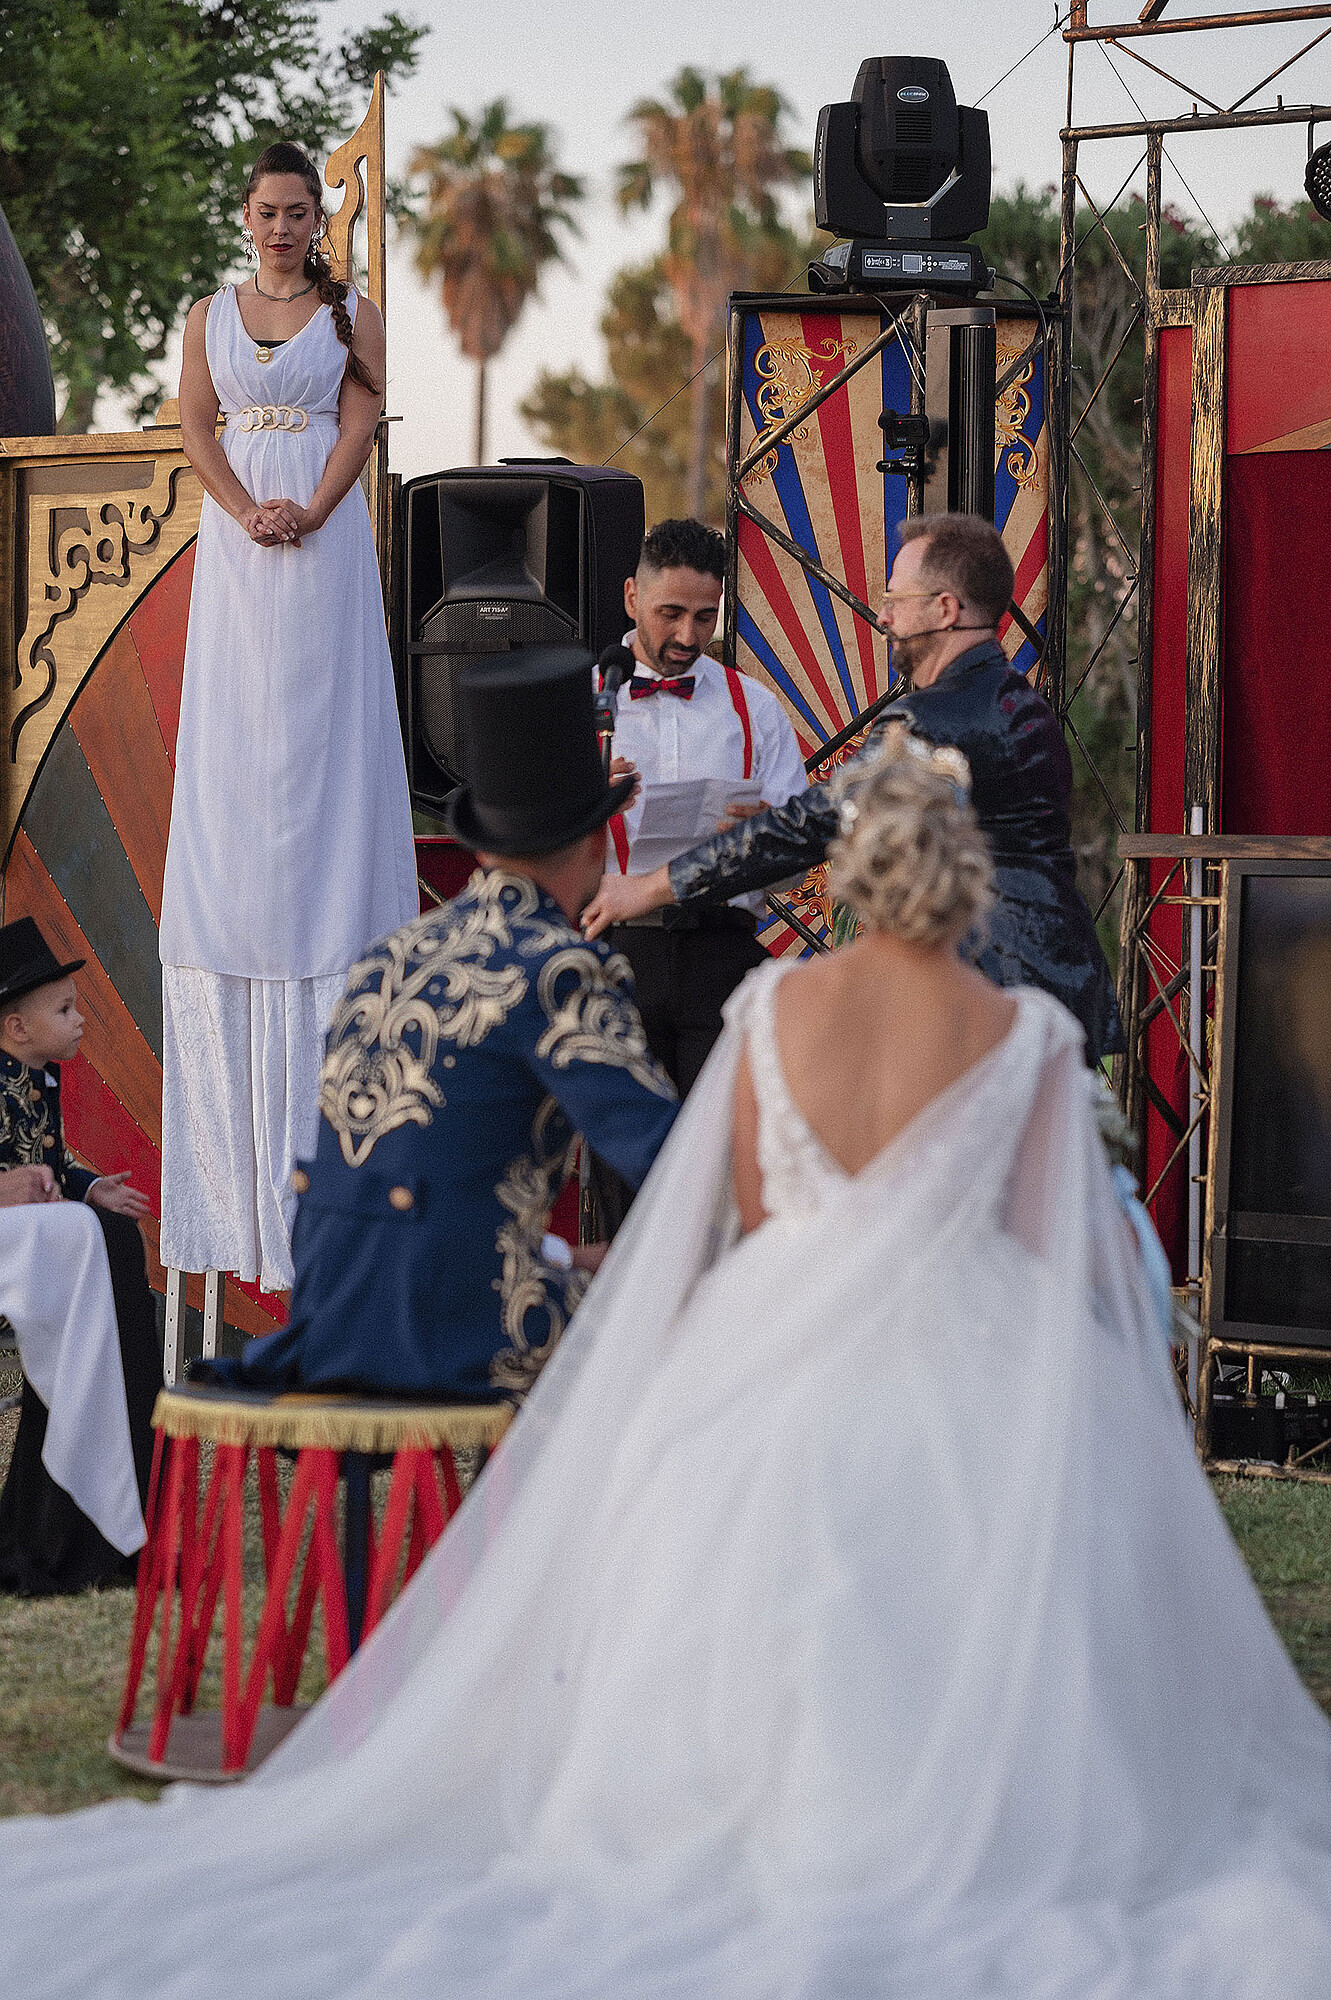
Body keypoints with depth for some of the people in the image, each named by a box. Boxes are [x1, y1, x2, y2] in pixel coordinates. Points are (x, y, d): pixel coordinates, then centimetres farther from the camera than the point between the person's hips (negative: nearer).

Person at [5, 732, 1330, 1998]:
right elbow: (1060, 1254, -2)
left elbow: (749, 1220, 6)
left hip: (780, 1392, 2)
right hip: (971, 1399, -2)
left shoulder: (773, 1008, -3)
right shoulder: (1027, 1036, -9)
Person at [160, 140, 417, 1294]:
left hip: (326, 541, -1)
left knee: (324, 723, -5)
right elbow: (196, 427, 3)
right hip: (235, 542, 2)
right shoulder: (211, 317, 11)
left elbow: (362, 422, -2)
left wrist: (308, 511, -17)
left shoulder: (352, 317, 7)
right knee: (234, 733, -1)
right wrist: (248, 510, -14)